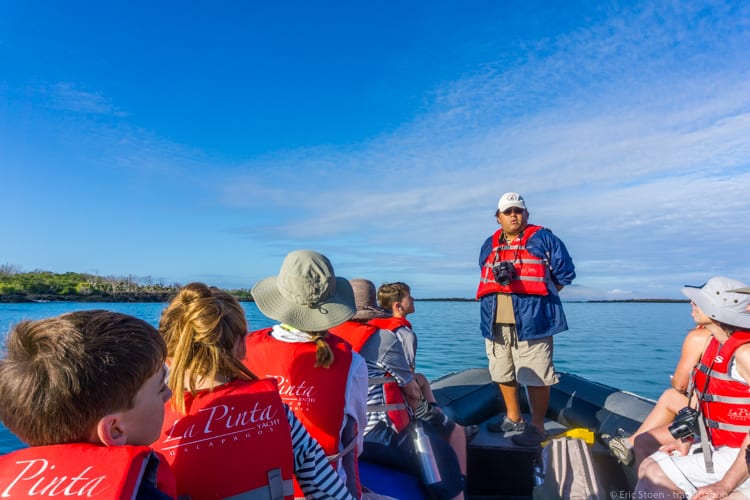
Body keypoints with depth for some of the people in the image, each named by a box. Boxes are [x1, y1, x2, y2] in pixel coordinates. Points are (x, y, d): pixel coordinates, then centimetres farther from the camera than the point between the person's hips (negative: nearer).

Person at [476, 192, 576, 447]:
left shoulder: (542, 239, 4)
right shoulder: (490, 245, 17)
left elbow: (565, 273, 4)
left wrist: (540, 295, 1)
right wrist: (498, 276, -2)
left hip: (531, 319, -5)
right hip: (496, 321, 5)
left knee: (535, 376, -2)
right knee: (502, 373, 15)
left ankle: (537, 426, 13)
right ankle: (513, 417, 32)